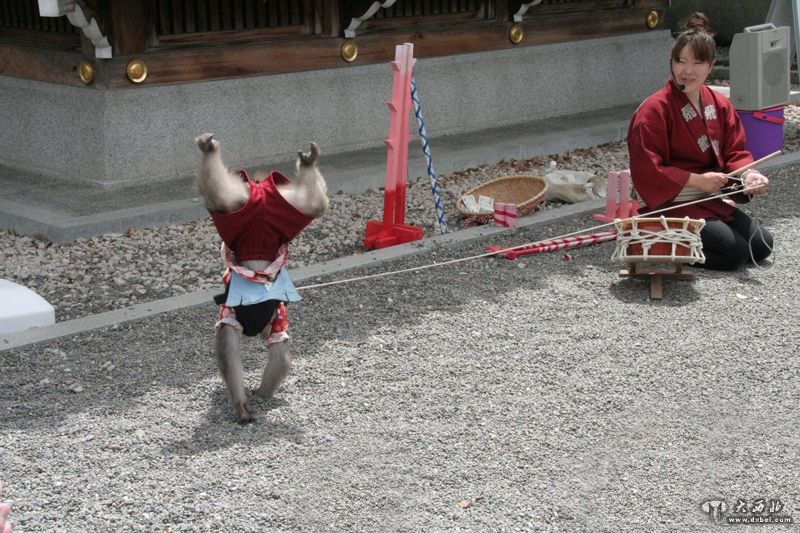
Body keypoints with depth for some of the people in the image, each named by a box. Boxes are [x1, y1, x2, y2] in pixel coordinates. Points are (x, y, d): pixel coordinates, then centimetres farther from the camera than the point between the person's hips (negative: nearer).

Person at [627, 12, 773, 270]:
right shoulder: (654, 110, -16)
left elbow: (735, 152, 9)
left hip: (712, 200, 8)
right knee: (734, 253, -18)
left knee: (761, 246, 1)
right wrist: (697, 180, -20)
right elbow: (646, 171, -20)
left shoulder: (720, 105, 6)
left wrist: (747, 175, -15)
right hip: (673, 206, -8)